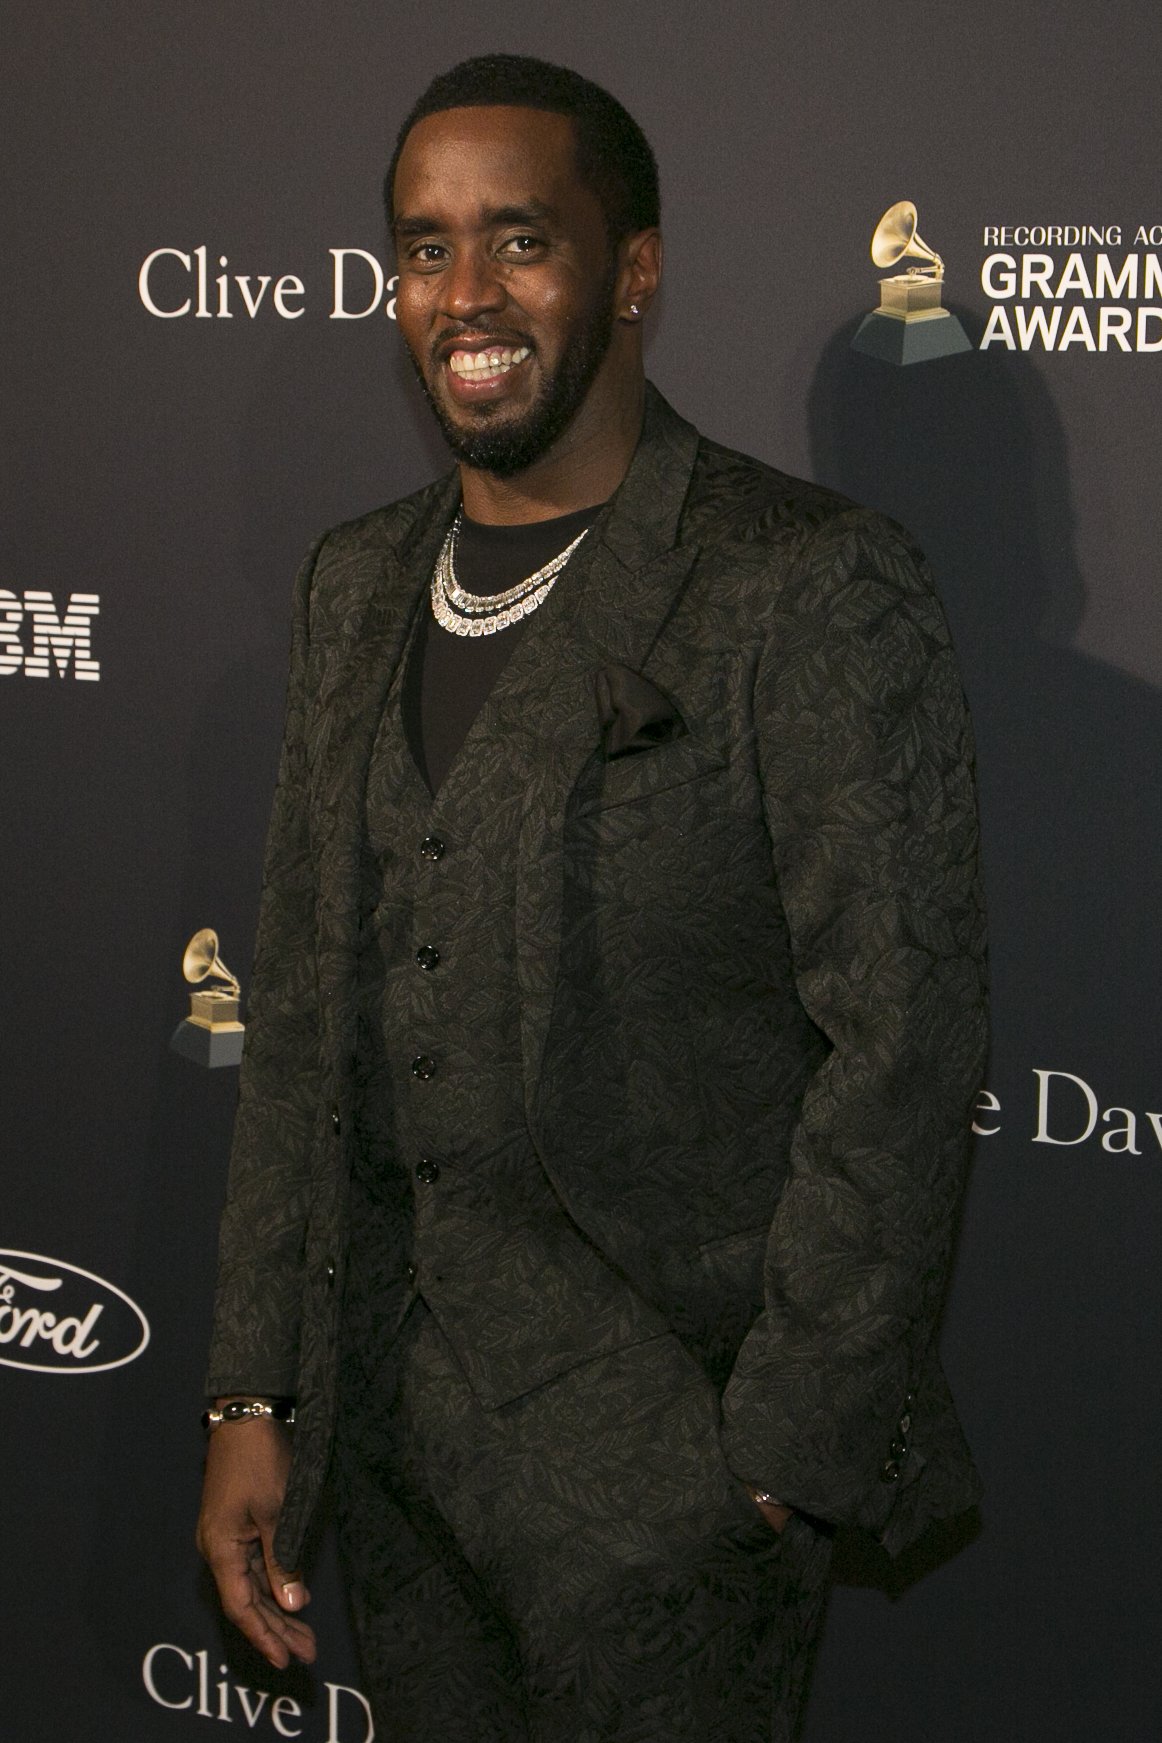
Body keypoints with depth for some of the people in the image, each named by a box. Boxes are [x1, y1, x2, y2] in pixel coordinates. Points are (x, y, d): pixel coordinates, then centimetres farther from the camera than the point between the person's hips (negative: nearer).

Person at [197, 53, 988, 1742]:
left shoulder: (808, 587, -13)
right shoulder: (359, 586, 8)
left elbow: (903, 1043, -15)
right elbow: (303, 1011, 11)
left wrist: (783, 1457, -15)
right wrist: (253, 1397, 8)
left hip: (664, 1430, -6)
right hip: (397, 1411, 6)